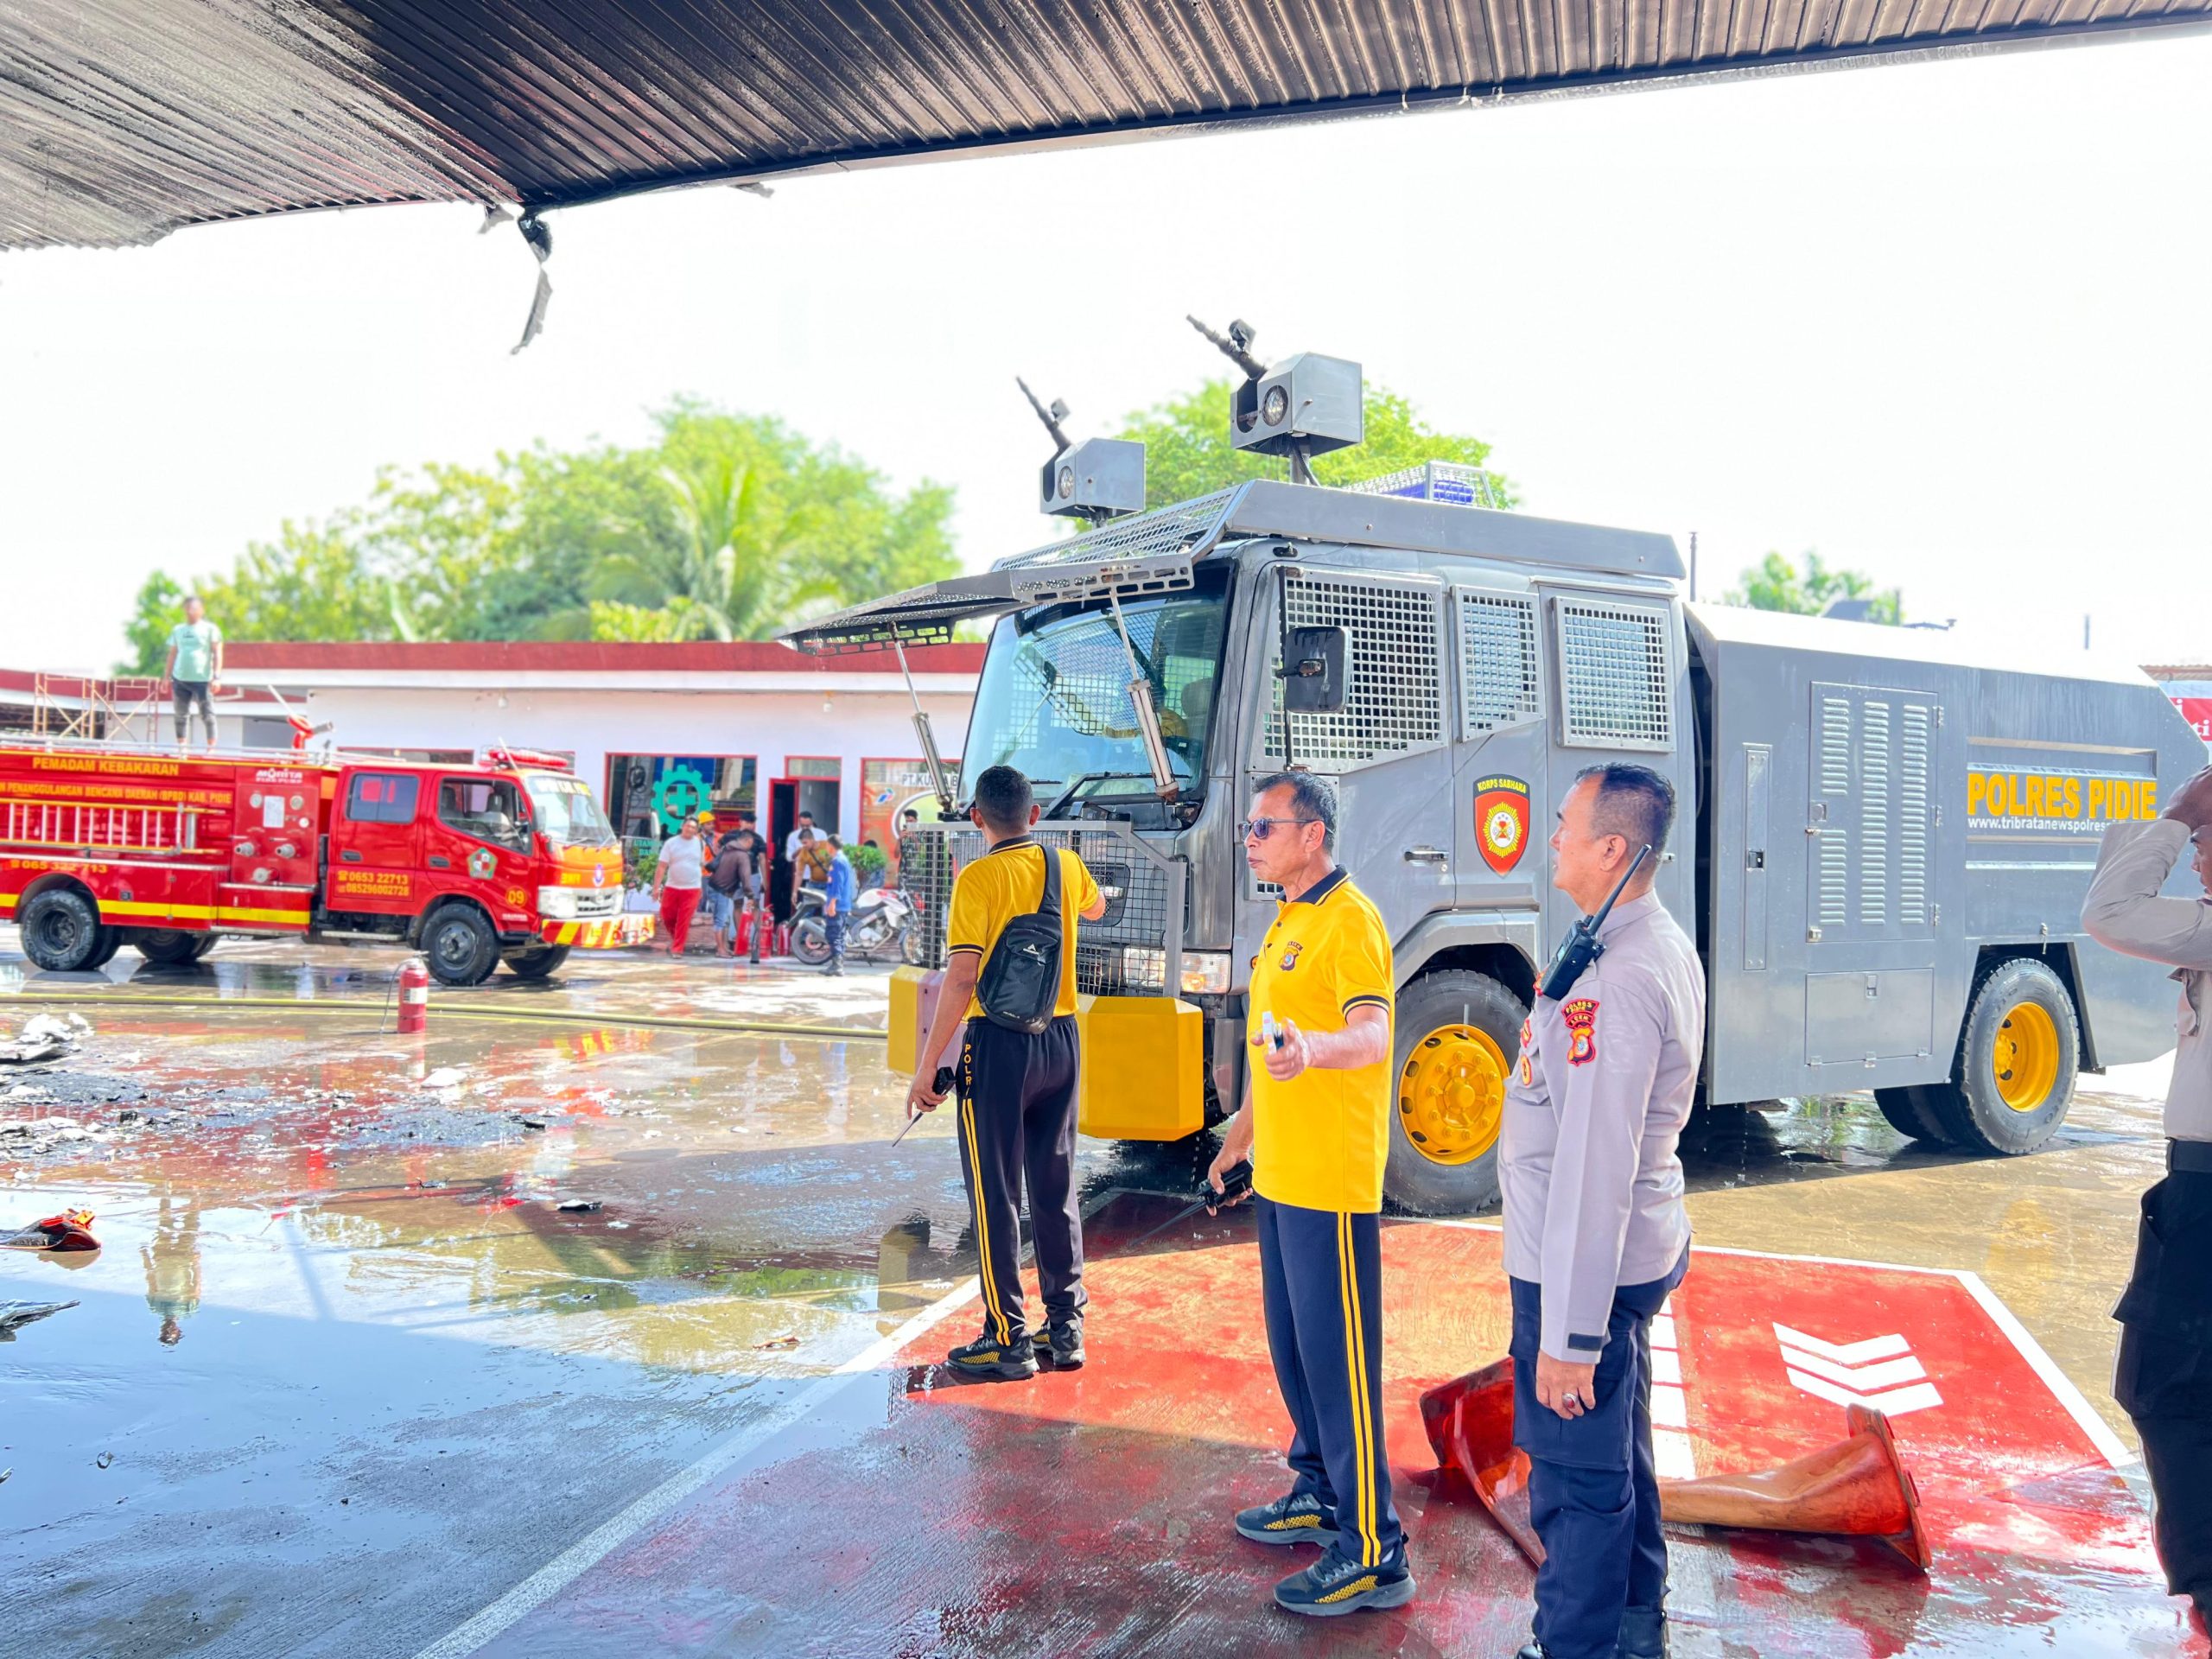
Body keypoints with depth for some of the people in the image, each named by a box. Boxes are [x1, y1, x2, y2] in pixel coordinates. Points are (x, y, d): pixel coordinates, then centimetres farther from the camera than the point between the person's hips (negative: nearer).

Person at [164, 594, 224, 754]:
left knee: (207, 715, -4)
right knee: (180, 715, 6)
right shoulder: (178, 630, 14)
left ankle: (211, 747, 0)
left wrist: (217, 677, -10)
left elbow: (217, 654, -2)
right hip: (179, 679, 4)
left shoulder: (210, 629, 3)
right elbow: (172, 655, 18)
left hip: (202, 680, -4)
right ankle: (181, 746, 13)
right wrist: (167, 677, 13)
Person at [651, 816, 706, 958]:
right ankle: (676, 938, 34)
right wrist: (656, 887, -10)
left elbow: (703, 863, 13)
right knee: (667, 917, 7)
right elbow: (662, 867, -4)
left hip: (692, 889, -1)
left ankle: (677, 949, 4)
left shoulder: (699, 843, 2)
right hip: (672, 887, 1)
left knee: (684, 921, -4)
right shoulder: (671, 843, -2)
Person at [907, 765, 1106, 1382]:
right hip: (1061, 1039, 6)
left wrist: (927, 1064, -15)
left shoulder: (979, 878, -12)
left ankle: (1008, 1342, 6)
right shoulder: (1067, 866, 5)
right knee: (1056, 1191, 15)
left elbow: (963, 976, -19)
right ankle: (1066, 1328, 21)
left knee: (996, 1196, 2)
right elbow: (1096, 907, 29)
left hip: (999, 1042, -6)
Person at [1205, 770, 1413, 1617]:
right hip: (1279, 1173, 10)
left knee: (1338, 1359, -4)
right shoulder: (1287, 920, 15)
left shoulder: (1349, 921, -15)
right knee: (1292, 1348, 20)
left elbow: (1372, 1035, -29)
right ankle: (1321, 1495, 36)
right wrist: (1247, 1121, 30)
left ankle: (1373, 1554, 5)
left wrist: (1312, 1051, -49)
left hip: (1331, 1182, -10)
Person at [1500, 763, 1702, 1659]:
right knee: (1621, 1455, 24)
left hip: (1583, 1266, -11)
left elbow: (1594, 1166, -28)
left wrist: (1568, 1333, -25)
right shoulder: (1665, 945, 6)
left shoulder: (1614, 980, -27)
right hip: (1639, 1250, 11)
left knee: (1576, 1482, 4)